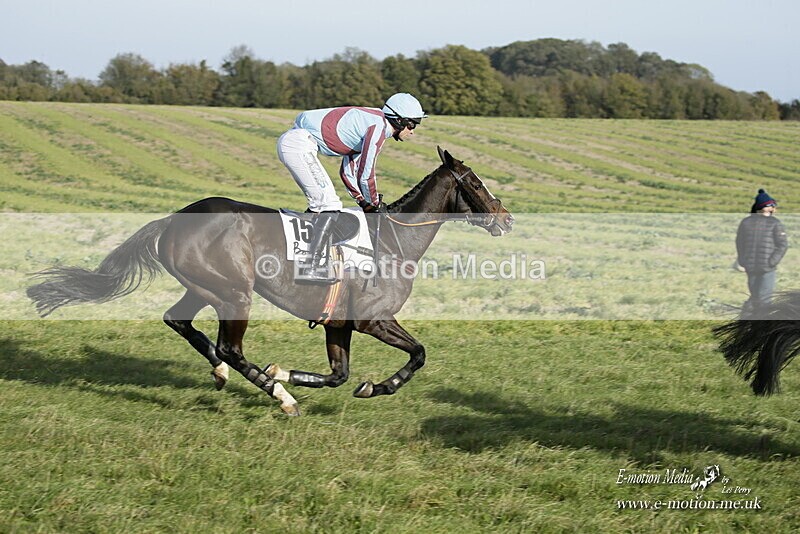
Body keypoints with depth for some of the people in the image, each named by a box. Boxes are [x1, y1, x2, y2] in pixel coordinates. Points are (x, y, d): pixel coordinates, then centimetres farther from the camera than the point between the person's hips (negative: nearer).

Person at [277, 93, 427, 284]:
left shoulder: (368, 125, 21)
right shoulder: (378, 128, -10)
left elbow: (347, 171, 25)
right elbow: (365, 175, -11)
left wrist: (365, 203, 22)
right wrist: (376, 205, 5)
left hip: (289, 142, 11)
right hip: (299, 145, -11)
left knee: (319, 203, 18)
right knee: (330, 205, -10)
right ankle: (310, 268, -15)